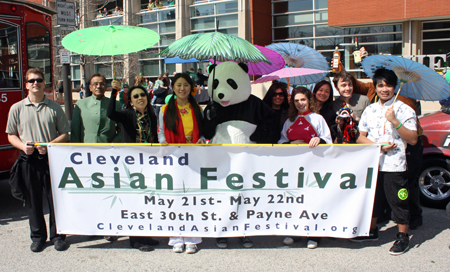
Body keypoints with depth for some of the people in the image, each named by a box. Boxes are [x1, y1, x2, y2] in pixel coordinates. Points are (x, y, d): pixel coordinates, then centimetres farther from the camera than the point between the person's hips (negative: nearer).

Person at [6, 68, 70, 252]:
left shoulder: (54, 108, 4)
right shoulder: (17, 108, 6)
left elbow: (64, 134, 4)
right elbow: (11, 135, 10)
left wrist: (49, 145, -12)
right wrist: (23, 146, -10)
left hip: (51, 159, -1)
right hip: (28, 160, 1)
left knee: (55, 199, 3)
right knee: (33, 201, 8)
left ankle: (58, 235, 17)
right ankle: (38, 236, 22)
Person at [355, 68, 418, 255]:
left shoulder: (404, 109, -4)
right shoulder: (370, 110, 9)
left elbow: (413, 140, -10)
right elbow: (361, 137, 7)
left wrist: (395, 122, -21)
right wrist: (380, 146, -10)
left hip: (394, 164, -4)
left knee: (397, 200, 2)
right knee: (371, 196, 14)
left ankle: (403, 236, 18)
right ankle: (372, 231, 32)